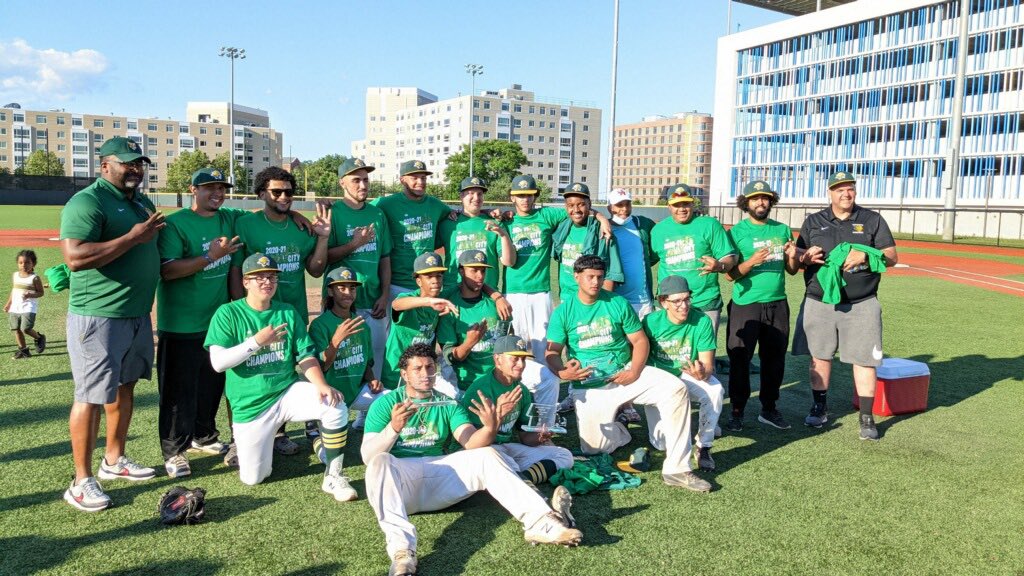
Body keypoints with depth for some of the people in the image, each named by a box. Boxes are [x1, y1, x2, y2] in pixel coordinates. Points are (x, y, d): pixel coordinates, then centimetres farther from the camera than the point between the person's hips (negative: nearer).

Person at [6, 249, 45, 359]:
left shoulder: (34, 278, -7)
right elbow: (13, 290, 20)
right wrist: (8, 303, 19)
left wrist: (30, 295, -23)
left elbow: (41, 292, -5)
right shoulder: (15, 275, 9)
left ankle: (39, 338, 13)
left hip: (29, 308, -6)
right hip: (15, 308, 6)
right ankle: (23, 350, 17)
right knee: (16, 329, 6)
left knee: (26, 329, -16)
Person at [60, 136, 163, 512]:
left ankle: (114, 460, 33)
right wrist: (133, 237, -25)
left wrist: (156, 232, 8)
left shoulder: (142, 202, 14)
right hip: (98, 317, -9)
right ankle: (81, 481, 8)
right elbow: (75, 257, -26)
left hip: (138, 315, 9)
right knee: (91, 395, -2)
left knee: (124, 387, 18)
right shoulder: (87, 202, -14)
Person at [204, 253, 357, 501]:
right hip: (250, 405, -2)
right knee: (252, 478, 0)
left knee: (336, 407, -26)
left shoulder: (288, 312, 4)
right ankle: (243, 445, 36)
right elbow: (218, 362, -15)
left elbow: (305, 355, 0)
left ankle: (333, 478, -11)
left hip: (288, 392, 2)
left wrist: (321, 385, -18)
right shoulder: (227, 314, -6)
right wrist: (257, 341, -24)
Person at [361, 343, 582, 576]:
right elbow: (368, 456, -7)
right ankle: (402, 547, -51)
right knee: (380, 462, -34)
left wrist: (490, 429, -25)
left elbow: (472, 443, -2)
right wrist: (393, 428, -26)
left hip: (438, 476, 3)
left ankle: (538, 521, -30)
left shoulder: (448, 405, 14)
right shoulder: (385, 404, 5)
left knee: (486, 455, -18)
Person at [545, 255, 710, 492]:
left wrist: (635, 371, -16)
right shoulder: (564, 312, -2)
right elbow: (552, 352, -5)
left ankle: (676, 469, -19)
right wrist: (562, 372, -27)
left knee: (675, 389, -24)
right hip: (589, 387, 0)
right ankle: (619, 432, 29)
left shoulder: (618, 304, 0)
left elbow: (640, 341, 1)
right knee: (592, 447, -9)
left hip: (625, 372, 1)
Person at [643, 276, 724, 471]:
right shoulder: (651, 321, -17)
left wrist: (702, 374, -44)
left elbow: (708, 365, -19)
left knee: (715, 391, -29)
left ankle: (704, 446, -10)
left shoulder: (702, 321, -19)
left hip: (689, 374, -1)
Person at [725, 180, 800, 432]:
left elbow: (792, 270, 15)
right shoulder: (737, 232, -3)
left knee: (775, 358, 11)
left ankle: (769, 409, 24)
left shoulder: (783, 230, 10)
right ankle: (737, 411, 11)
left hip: (777, 305, 4)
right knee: (740, 359, -1)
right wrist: (752, 261, -24)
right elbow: (731, 274, -8)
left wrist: (793, 257, -6)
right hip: (745, 305, -4)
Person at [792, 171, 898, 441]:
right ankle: (820, 408, 24)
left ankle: (867, 418, 9)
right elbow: (797, 254, 12)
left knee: (864, 359, -1)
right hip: (819, 302, 1)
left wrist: (865, 255, -16)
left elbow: (892, 256, 4)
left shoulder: (872, 220, 7)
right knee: (819, 356, 8)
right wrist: (806, 256, -12)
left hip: (861, 305, -1)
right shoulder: (813, 222, 10)